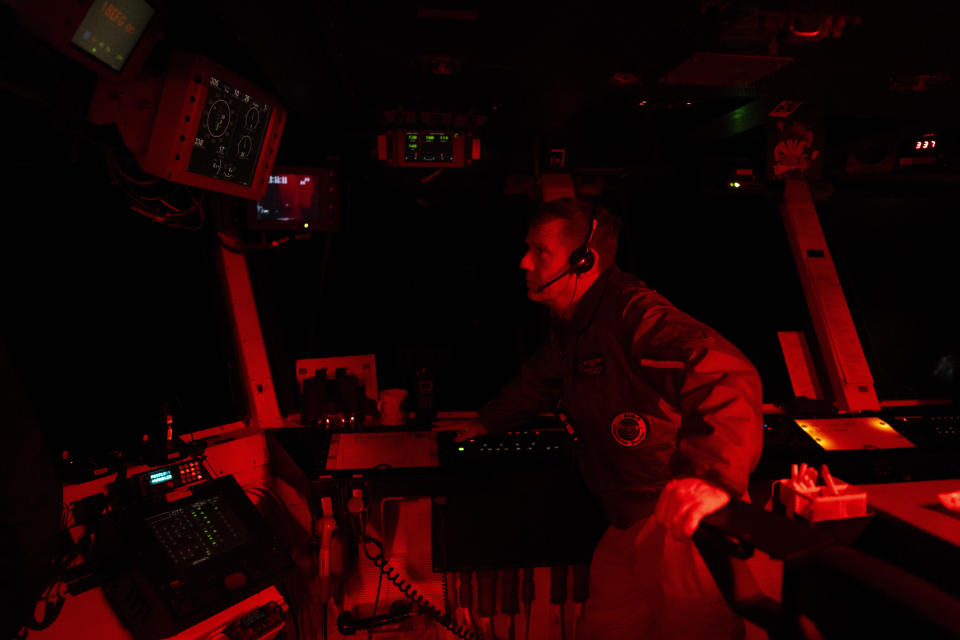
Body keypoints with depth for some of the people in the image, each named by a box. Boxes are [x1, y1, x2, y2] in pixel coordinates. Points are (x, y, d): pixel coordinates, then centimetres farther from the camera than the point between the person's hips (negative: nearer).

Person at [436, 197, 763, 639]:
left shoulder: (637, 317, -24)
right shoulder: (571, 327, 9)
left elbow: (727, 377, -38)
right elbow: (540, 381, 28)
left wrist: (717, 474, -53)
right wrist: (487, 423, 38)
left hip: (685, 522, -9)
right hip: (629, 524, 9)